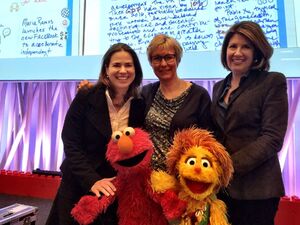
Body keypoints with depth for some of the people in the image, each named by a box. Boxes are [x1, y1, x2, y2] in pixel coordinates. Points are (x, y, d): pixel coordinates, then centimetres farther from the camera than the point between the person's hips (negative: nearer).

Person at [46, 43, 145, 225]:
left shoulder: (140, 105, -3)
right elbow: (71, 145, -11)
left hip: (120, 192, 2)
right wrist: (92, 180, -20)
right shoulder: (86, 98, -8)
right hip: (81, 187, -1)